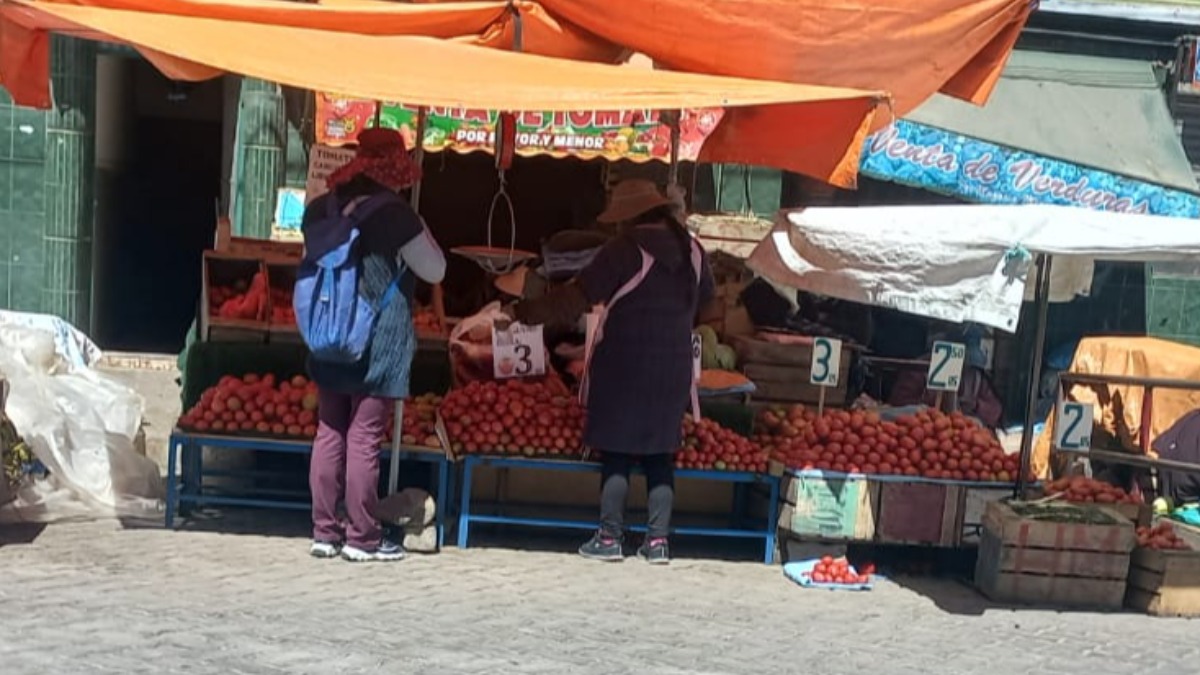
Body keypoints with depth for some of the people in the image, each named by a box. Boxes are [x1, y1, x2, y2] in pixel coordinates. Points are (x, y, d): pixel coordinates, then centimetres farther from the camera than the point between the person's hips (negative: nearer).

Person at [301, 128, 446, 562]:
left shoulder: (319, 209, 7)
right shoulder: (394, 215, -13)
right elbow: (435, 271, -5)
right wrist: (419, 229, 5)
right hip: (378, 344, -6)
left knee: (329, 433, 11)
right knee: (364, 438, -1)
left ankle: (324, 532, 16)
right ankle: (362, 538, 7)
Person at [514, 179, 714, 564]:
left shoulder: (624, 251, -12)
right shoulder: (692, 251, 4)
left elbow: (577, 298, -13)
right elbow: (704, 296, 20)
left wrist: (525, 312, -6)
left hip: (623, 368, -4)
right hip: (673, 369, 5)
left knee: (616, 453, 3)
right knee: (660, 454, 10)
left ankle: (609, 538, 4)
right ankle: (658, 540, 9)